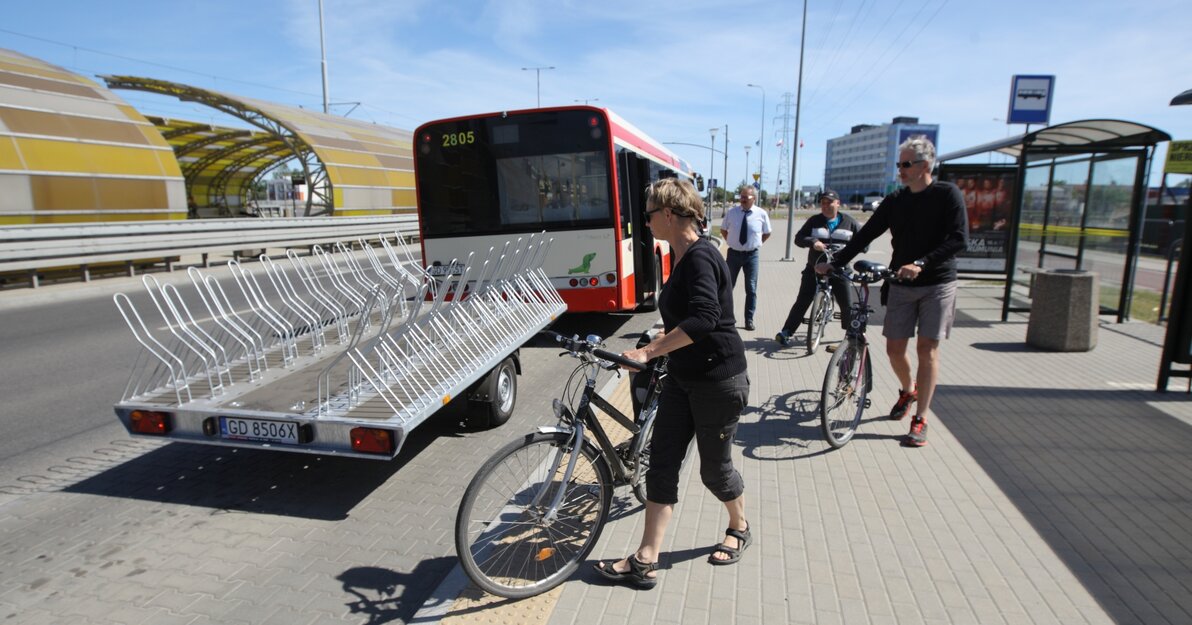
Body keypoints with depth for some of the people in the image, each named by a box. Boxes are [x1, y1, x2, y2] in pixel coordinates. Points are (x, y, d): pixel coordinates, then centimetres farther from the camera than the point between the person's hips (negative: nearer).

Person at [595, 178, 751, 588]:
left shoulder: (701, 256, -20)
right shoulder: (683, 257, 9)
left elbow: (704, 318, -33)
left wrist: (648, 351, -33)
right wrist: (658, 341, 27)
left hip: (719, 380, -9)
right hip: (683, 378, 9)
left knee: (714, 466, 10)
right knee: (661, 462, 5)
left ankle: (739, 529, 40)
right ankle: (646, 561, 10)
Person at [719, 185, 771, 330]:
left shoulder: (761, 214, -6)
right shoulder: (731, 212, -4)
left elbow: (767, 233, 8)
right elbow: (723, 230, 11)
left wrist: (756, 243, 4)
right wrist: (731, 241, 5)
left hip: (752, 255, -1)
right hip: (734, 253, 1)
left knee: (751, 288, 3)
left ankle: (749, 319, 14)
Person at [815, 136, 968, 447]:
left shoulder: (948, 194, -6)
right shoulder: (895, 200, 6)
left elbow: (959, 239, -16)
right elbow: (865, 236, 6)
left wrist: (921, 263, -27)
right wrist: (834, 263, -2)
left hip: (937, 284, -4)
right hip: (901, 285, 4)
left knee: (927, 349, -5)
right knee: (894, 348, 4)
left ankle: (920, 420, 4)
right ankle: (907, 391, 35)